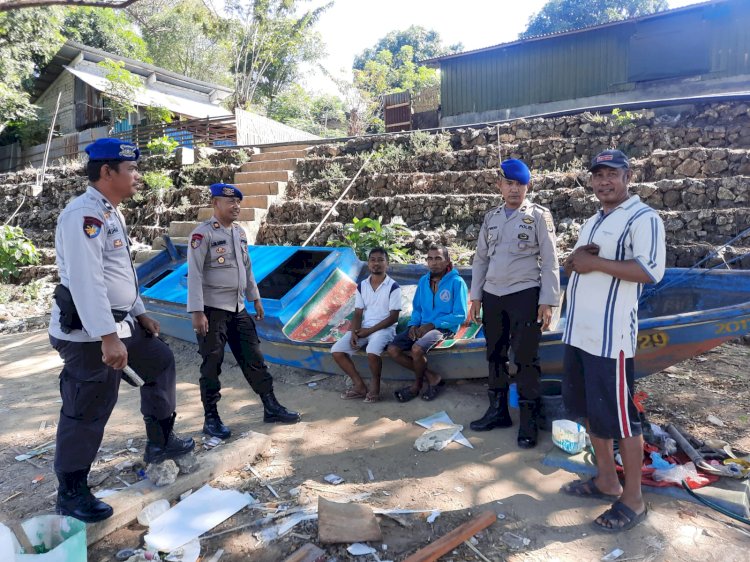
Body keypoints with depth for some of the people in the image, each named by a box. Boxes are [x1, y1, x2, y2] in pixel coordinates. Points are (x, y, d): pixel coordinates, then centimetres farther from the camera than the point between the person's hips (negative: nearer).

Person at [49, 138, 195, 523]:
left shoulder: (110, 213, 13)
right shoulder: (84, 215, -19)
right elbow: (87, 281, -28)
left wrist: (140, 314, 21)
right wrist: (108, 337, -32)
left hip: (119, 322, 10)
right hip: (89, 333, -10)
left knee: (161, 361, 20)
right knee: (87, 412, 0)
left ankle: (160, 443, 33)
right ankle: (71, 494, 18)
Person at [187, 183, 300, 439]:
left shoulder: (240, 232, 12)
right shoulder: (202, 234, -12)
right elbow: (194, 274, -16)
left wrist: (255, 298, 18)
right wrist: (197, 312, -21)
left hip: (238, 308, 7)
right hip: (213, 309, -7)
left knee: (253, 357, 10)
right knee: (212, 363, 2)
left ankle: (271, 407, 19)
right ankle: (211, 418, 15)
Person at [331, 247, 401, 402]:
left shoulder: (393, 287, -6)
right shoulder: (361, 286, 8)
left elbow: (393, 317, -10)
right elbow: (357, 314, 7)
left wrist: (370, 330, -14)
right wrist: (354, 333, -12)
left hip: (384, 328, -5)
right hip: (363, 328, 5)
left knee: (372, 352, -35)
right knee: (337, 351, -14)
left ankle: (375, 385, -6)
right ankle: (360, 385, -1)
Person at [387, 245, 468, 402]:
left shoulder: (456, 282, -9)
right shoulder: (423, 281, 9)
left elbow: (460, 316, -12)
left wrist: (432, 324, -17)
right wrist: (414, 324, -4)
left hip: (444, 328, -6)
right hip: (422, 326, 7)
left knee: (417, 349, -33)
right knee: (392, 350, -12)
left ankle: (417, 384, -1)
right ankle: (432, 377, -3)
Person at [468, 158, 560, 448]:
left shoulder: (539, 216, -1)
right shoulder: (491, 217, 12)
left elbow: (550, 261, -5)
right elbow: (480, 259, 13)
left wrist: (547, 301, -11)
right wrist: (475, 297, 7)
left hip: (524, 295, -5)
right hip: (492, 295, 5)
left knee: (526, 358, -1)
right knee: (495, 355, 12)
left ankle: (529, 421, 11)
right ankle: (498, 410, 27)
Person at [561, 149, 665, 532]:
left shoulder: (643, 217, -10)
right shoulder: (592, 222, 19)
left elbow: (651, 270, -23)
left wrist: (595, 262, -18)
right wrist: (574, 260, -1)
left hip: (610, 337, -9)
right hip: (578, 332, 9)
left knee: (620, 416, 0)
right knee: (591, 410, 17)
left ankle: (632, 500, 15)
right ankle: (606, 481, 33)